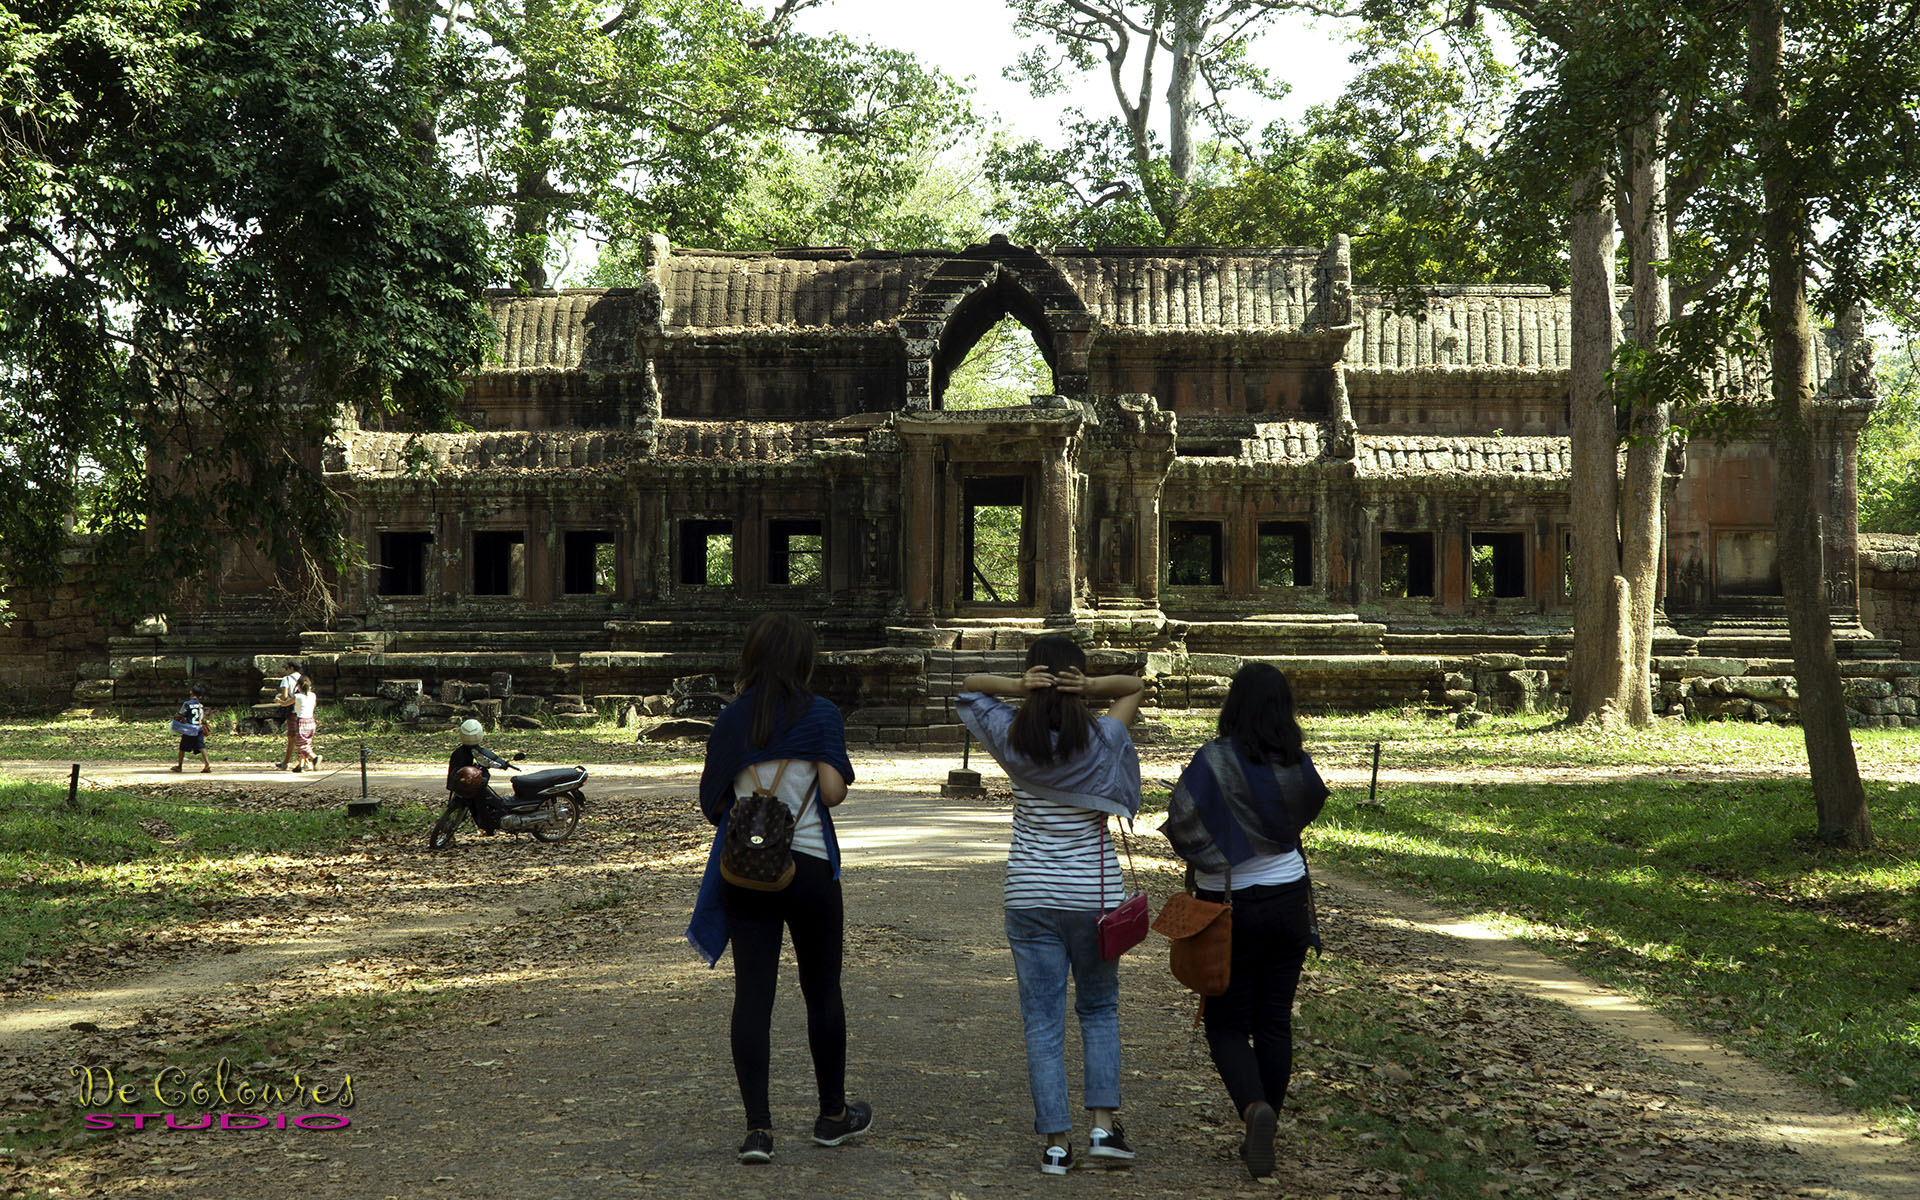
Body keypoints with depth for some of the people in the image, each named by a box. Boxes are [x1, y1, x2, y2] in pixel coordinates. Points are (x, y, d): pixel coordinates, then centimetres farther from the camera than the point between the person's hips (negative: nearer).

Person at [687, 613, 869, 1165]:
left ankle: (758, 1128, -2)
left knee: (752, 995, 3)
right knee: (823, 991, 13)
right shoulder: (821, 714, -6)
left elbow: (712, 802, 2)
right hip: (809, 866, -2)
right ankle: (833, 1114, 26)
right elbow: (833, 792, -13)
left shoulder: (732, 719, 2)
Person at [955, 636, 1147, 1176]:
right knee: (1099, 1009, 17)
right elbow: (1135, 686, 10)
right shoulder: (1103, 741, -7)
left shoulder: (1013, 740, -6)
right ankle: (1102, 1125, 6)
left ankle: (1056, 1141, 4)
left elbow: (968, 687, 10)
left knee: (1043, 1021, 5)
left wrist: (1017, 685, -10)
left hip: (1029, 897, 0)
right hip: (1093, 893, 0)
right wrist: (1091, 686, -10)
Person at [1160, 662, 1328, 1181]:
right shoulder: (1298, 764, -4)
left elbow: (1180, 822, -23)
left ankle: (1255, 1107, -17)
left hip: (1231, 905, -4)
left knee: (1227, 1023, 7)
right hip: (1288, 899, 4)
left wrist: (1214, 858, -5)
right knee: (1274, 1021, 12)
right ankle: (1261, 1136, 18)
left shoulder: (1215, 760, -17)